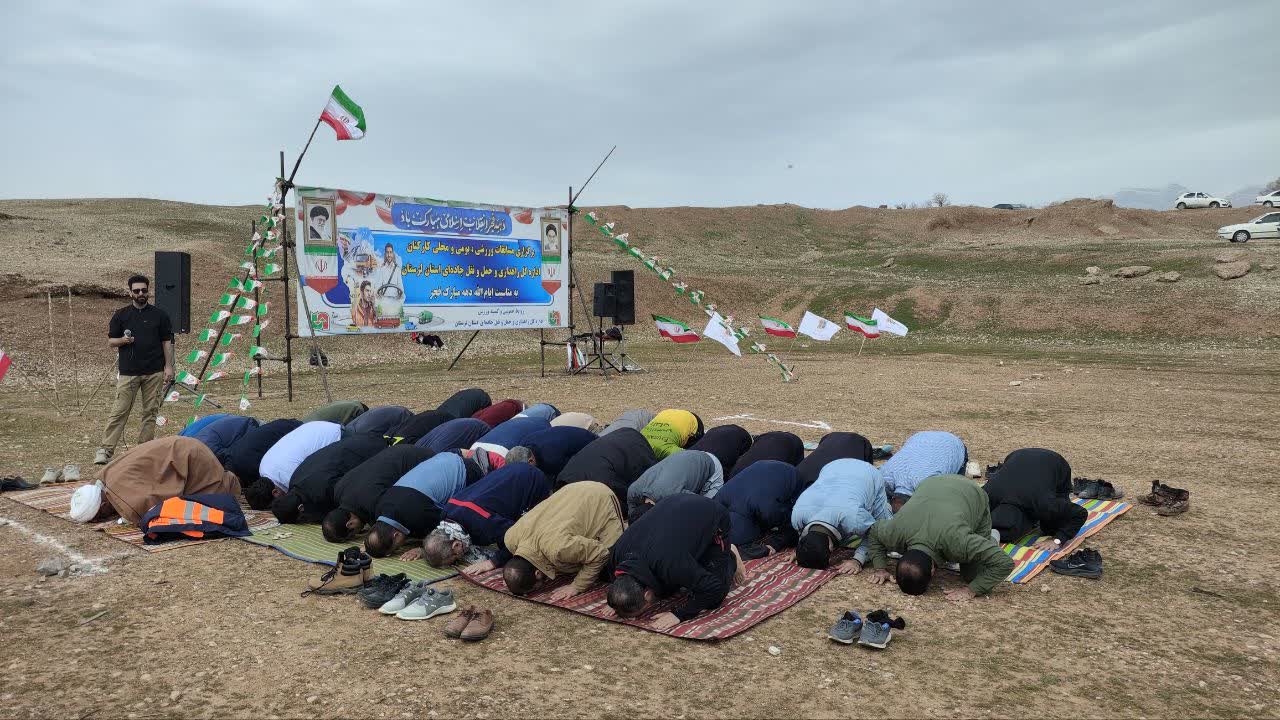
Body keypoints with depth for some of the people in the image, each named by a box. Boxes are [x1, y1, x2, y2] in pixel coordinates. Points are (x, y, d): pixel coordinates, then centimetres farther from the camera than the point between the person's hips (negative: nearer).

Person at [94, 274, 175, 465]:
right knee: (119, 412, -6)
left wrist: (169, 367, 2)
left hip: (154, 372, 1)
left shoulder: (159, 315, 8)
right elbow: (110, 341, 11)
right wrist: (123, 340, -11)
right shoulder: (121, 315, 8)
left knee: (150, 412, 3)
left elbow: (167, 342, 9)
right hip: (128, 372, -1)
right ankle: (104, 451, -7)